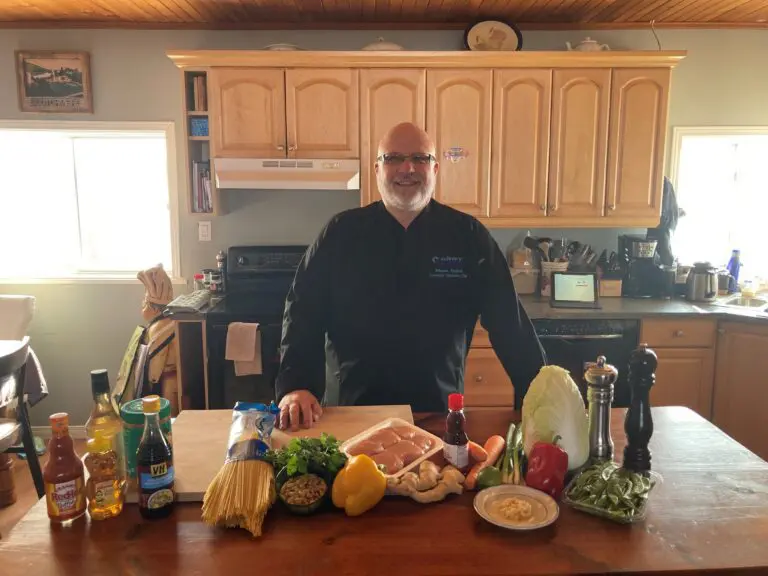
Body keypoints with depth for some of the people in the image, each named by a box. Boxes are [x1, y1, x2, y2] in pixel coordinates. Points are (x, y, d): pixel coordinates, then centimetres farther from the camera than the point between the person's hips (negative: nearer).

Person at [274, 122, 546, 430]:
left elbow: (508, 320, -1)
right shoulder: (341, 233, -1)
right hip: (356, 410, 0)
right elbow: (302, 312, -3)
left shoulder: (468, 235, -1)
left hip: (440, 411, 1)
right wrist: (294, 386, -15)